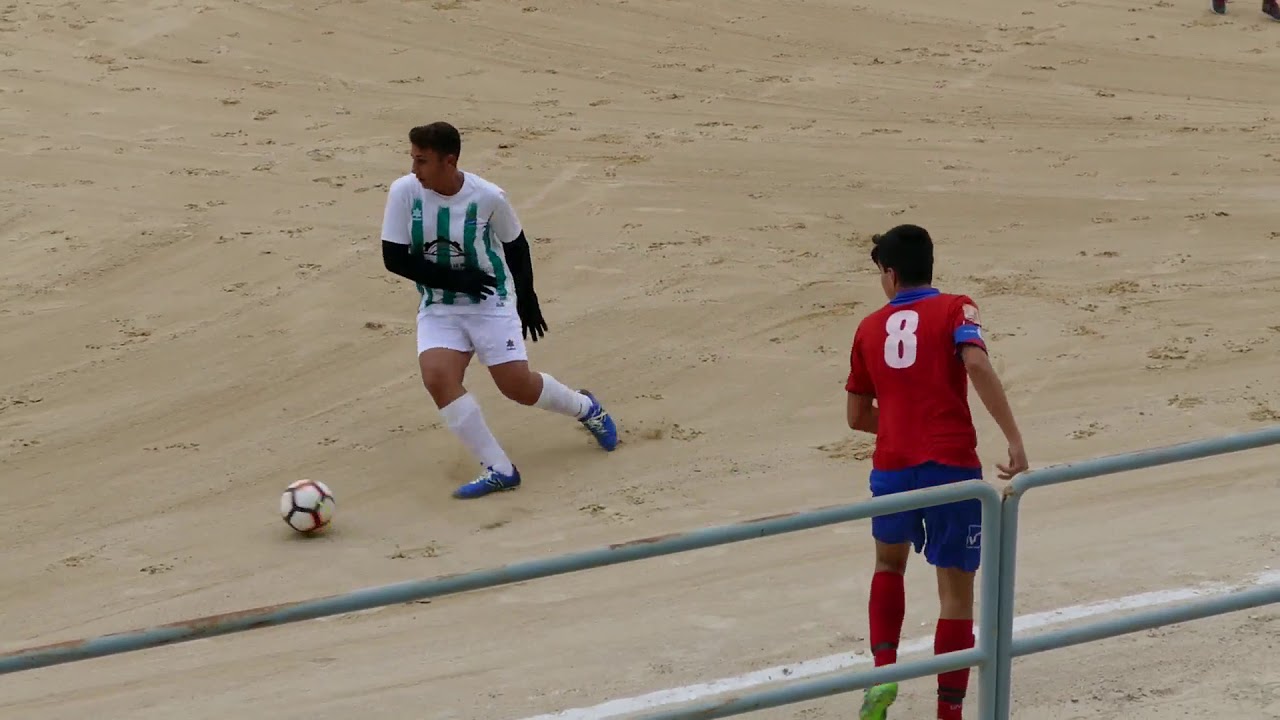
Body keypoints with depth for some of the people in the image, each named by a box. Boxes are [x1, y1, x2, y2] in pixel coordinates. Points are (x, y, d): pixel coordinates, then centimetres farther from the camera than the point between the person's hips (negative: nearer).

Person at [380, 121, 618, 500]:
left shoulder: (488, 197, -15)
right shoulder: (404, 192, -13)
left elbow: (516, 245, 2)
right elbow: (394, 258, -11)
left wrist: (528, 302, 10)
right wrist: (454, 279, -18)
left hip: (491, 302, -2)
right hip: (437, 308, 2)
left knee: (517, 385, -6)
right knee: (437, 378, -22)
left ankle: (585, 407, 28)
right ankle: (499, 470, -14)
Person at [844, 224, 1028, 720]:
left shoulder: (870, 328, 14)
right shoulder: (954, 309, 4)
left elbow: (857, 415, 19)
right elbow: (977, 365, -16)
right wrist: (1014, 439, -19)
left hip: (892, 467, 3)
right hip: (952, 465, -3)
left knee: (889, 562, 29)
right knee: (957, 592, 6)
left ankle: (883, 671, 12)